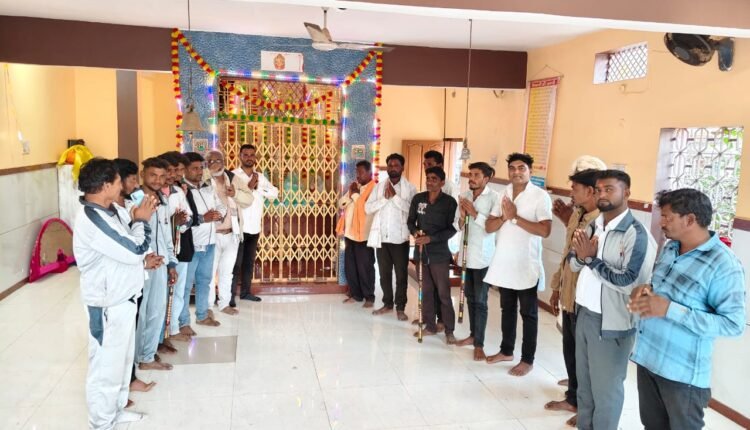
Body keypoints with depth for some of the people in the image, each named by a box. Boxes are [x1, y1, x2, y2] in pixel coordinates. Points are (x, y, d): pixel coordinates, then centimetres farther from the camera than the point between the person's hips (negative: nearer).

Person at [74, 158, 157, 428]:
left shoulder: (105, 212, 8)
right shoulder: (91, 220, -25)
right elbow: (134, 250, -25)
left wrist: (142, 261, 4)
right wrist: (141, 220, -10)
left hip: (121, 298, 10)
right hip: (108, 304, -10)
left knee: (122, 357, 22)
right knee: (107, 364, 5)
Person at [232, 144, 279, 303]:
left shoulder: (260, 176, 12)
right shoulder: (233, 175, -6)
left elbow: (274, 193, 2)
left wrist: (258, 187, -10)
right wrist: (249, 187, -17)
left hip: (255, 227, 6)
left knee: (249, 261, 13)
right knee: (236, 262, -2)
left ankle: (246, 291, 23)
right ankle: (230, 294, 5)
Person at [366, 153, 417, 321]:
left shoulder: (410, 188, -2)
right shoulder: (379, 186, 7)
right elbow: (368, 208, -1)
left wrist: (395, 197, -17)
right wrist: (384, 198, -13)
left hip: (400, 238, -3)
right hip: (381, 237, 3)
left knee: (401, 274, 4)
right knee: (384, 273, 13)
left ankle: (400, 307, 15)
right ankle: (387, 303, 26)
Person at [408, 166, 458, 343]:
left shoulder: (449, 202, -7)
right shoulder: (418, 199, 3)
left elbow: (452, 229, -8)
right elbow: (410, 221, 11)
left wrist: (431, 238, -19)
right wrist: (415, 232, -11)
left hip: (439, 253, -4)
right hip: (421, 251, 4)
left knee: (444, 293, 0)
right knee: (426, 291, 11)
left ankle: (449, 330, 12)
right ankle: (430, 326, 23)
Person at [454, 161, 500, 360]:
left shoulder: (495, 197, -10)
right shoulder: (464, 196, 7)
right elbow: (460, 227, 11)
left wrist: (475, 213, -20)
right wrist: (462, 217, -9)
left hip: (483, 257, -6)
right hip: (467, 254, 6)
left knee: (480, 301, -2)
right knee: (470, 297, 15)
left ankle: (479, 344, 5)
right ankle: (473, 334, 29)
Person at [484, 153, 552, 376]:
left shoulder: (540, 196, -10)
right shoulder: (504, 193, 7)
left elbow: (545, 230, -21)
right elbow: (489, 227, 4)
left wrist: (516, 217, -20)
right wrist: (504, 217, -15)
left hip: (526, 266, -6)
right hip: (503, 263, 6)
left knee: (528, 313, 6)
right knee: (507, 309, 18)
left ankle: (527, 360, 17)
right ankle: (506, 351, 32)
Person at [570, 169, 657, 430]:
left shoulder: (636, 234, -17)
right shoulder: (594, 226, 7)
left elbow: (628, 282, -25)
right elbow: (575, 265, 11)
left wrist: (591, 258, -19)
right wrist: (580, 255, -11)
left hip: (611, 323, -7)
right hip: (583, 314, 7)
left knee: (605, 388, 9)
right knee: (584, 381, 21)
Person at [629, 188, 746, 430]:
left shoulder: (723, 265, -19)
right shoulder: (669, 249, 5)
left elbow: (733, 324, -23)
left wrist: (669, 309, -28)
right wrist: (645, 291, -5)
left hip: (683, 372, -7)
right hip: (647, 358, 7)